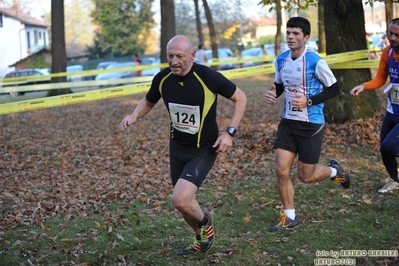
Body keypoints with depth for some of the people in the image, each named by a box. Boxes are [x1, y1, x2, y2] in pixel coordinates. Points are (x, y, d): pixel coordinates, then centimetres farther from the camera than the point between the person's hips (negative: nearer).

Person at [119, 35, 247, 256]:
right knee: (184, 202, 15)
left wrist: (230, 132, -16)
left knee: (180, 200, -20)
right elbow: (148, 101, 12)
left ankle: (205, 221, 15)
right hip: (177, 147, 5)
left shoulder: (207, 76, -22)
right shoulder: (162, 78, -9)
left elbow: (240, 98, -9)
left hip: (204, 150, -5)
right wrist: (134, 116, -8)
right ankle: (201, 237, 45)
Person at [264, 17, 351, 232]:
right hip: (288, 122, 5)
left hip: (311, 124, -5)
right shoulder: (281, 60, 2)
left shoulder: (315, 62, -16)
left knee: (306, 176, 3)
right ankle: (289, 218, 12)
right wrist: (273, 94, -4)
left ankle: (334, 170, 36)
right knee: (282, 170, -3)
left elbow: (334, 88, -9)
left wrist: (309, 101, -20)